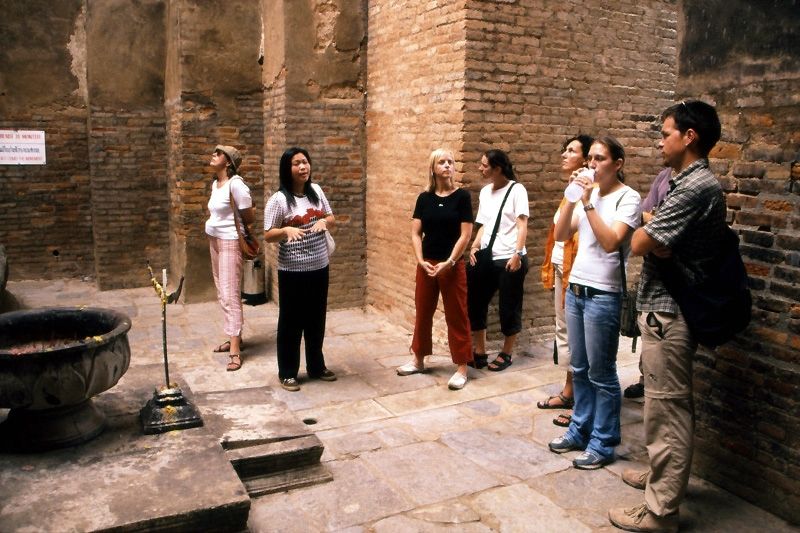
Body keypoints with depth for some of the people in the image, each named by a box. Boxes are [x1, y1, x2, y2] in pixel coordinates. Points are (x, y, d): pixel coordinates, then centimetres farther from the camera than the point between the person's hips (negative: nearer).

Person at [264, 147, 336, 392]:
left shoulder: (316, 190, 5)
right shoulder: (278, 199, -12)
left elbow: (332, 218, 13)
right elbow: (268, 235, -11)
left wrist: (324, 221, -9)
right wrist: (286, 230, -30)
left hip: (319, 267, 6)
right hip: (292, 271, -5)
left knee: (316, 319, 16)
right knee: (291, 321, 5)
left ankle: (316, 366, 32)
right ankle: (287, 373, 18)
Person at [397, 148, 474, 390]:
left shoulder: (462, 196, -6)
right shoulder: (424, 198, 4)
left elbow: (465, 234, -10)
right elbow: (415, 233, 4)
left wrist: (449, 263, -15)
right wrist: (421, 261, -8)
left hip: (452, 265, -4)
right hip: (426, 265, 4)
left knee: (456, 316, 2)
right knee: (423, 312, 14)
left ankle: (462, 367, 10)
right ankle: (418, 359, 30)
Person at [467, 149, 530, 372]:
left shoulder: (516, 190, -6)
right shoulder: (485, 192, 14)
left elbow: (522, 225, -11)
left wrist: (517, 254, -21)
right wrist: (474, 247, 1)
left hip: (509, 259, -7)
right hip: (486, 258, 7)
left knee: (509, 308, 5)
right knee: (475, 304, 8)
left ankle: (506, 354, 20)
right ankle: (480, 352, 21)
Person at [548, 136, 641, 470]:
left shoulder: (628, 198, -8)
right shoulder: (587, 194, 10)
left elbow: (611, 242, -22)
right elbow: (560, 235, 4)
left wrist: (588, 203, -20)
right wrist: (572, 198, -6)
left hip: (603, 295, -7)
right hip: (576, 289, 7)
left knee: (601, 374, 2)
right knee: (579, 368, 15)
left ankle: (603, 443, 14)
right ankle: (580, 429, 29)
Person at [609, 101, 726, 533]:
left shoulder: (697, 187, -20)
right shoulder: (682, 181, 13)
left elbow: (641, 242, -20)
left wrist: (650, 237, -1)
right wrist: (658, 240, -5)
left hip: (668, 313, -10)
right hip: (664, 307, 10)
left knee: (666, 410, -1)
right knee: (667, 405, 22)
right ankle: (664, 475, 38)